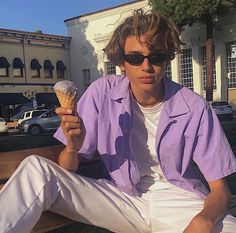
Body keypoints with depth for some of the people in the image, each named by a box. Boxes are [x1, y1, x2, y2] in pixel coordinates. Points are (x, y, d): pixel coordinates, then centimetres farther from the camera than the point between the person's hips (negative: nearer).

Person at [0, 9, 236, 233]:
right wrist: (73, 148, -27)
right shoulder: (102, 93, -8)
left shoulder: (194, 108, -12)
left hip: (179, 201, 0)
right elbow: (67, 170, -3)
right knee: (35, 169, -17)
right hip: (124, 197, 1)